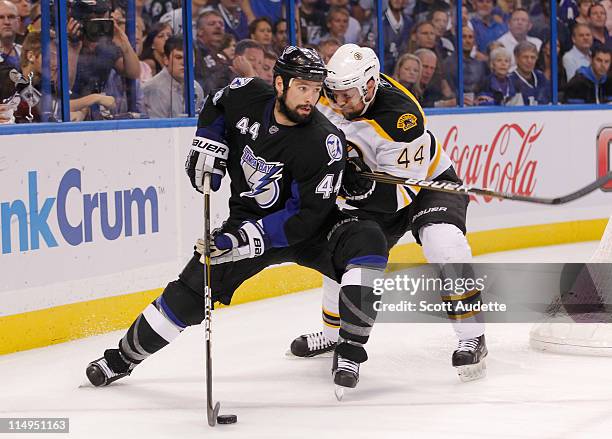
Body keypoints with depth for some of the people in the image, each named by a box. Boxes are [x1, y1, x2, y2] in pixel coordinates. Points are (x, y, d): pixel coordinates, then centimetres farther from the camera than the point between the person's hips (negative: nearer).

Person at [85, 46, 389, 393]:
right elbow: (215, 109, 13)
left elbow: (308, 217, -28)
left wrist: (247, 237, -33)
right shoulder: (247, 95, -14)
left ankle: (351, 350, -23)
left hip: (307, 229, -3)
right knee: (190, 291, -7)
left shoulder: (324, 143, -27)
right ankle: (123, 358, 13)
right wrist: (208, 147, -2)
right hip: (247, 219, 3)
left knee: (368, 241, -30)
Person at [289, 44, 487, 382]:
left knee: (444, 244, -31)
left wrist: (359, 186, -49)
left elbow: (400, 193, -34)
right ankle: (334, 332, 29)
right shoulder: (335, 91, -18)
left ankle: (472, 338, -23)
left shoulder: (401, 117, -37)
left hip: (427, 181, -7)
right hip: (374, 187, 7)